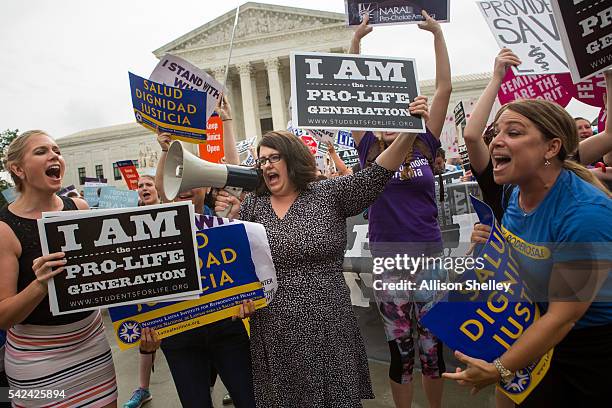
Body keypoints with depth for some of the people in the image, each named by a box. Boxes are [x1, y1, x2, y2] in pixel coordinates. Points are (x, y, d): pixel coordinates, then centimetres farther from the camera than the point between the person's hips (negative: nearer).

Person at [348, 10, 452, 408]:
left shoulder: (424, 147, 2)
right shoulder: (370, 151, 0)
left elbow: (444, 89, 1)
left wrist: (438, 34, 3)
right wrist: (356, 41, 1)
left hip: (429, 255, 1)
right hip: (388, 260, -1)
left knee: (433, 344, 15)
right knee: (400, 348, 12)